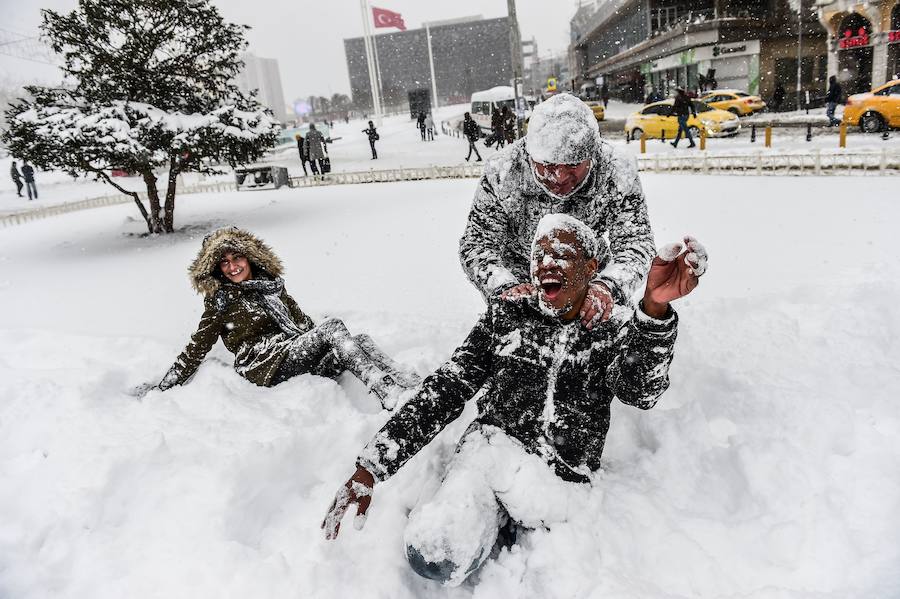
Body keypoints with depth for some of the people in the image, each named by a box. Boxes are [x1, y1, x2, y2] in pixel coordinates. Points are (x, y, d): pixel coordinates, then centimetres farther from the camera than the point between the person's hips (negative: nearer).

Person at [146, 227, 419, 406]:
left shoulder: (271, 284, 21)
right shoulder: (220, 301, 8)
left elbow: (302, 322, 24)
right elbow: (197, 348, 9)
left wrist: (342, 344, 17)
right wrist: (164, 389, 5)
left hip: (301, 360, 5)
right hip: (266, 368, -5)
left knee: (360, 342, -19)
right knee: (332, 326, -26)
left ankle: (413, 387, -35)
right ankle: (394, 400, -39)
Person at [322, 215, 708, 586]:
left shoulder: (613, 338, 8)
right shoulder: (505, 317, 10)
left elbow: (640, 392, -14)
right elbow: (444, 391, 5)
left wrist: (655, 308, -35)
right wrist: (369, 469, -3)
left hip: (559, 482, 0)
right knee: (432, 559, -24)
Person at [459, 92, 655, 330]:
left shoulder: (617, 173, -25)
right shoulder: (502, 173, -27)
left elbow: (635, 241, -28)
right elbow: (476, 243, -24)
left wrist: (608, 286, -51)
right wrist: (505, 286, -45)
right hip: (520, 280, -1)